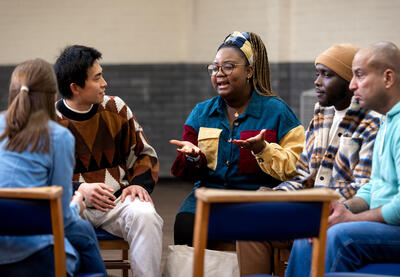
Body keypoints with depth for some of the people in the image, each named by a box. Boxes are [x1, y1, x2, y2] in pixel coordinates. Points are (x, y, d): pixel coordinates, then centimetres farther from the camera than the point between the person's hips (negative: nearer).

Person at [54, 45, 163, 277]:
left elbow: (145, 153, 18)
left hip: (118, 198, 2)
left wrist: (139, 183, -3)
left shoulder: (116, 108, 9)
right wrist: (79, 189, -19)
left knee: (145, 216, -31)